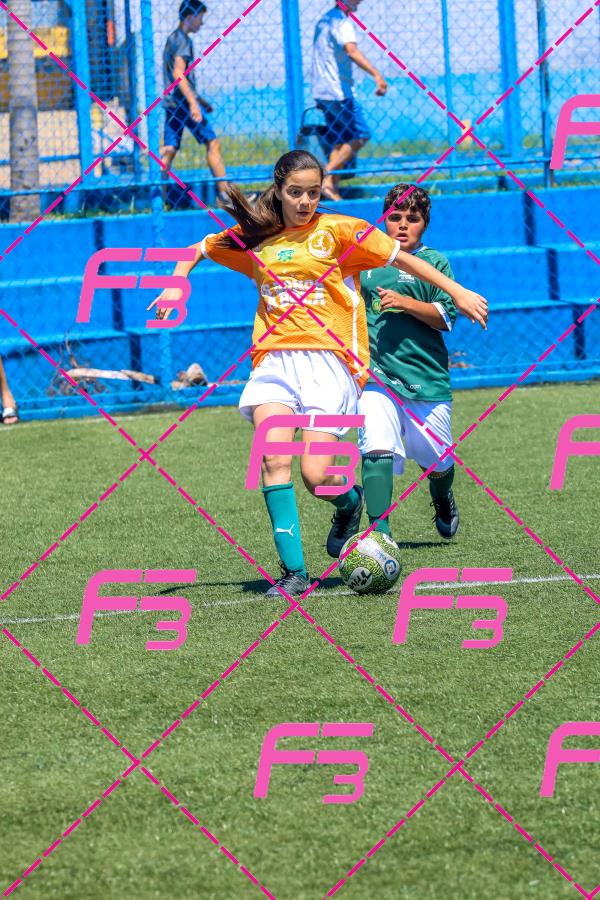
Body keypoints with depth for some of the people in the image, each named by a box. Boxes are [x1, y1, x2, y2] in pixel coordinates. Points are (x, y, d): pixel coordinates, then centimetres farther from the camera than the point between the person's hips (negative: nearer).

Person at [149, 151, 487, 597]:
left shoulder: (338, 231, 4)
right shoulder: (255, 239, 13)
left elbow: (402, 258, 6)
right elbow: (199, 251, 29)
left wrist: (458, 293, 5)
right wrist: (175, 286, 13)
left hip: (328, 359, -3)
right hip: (273, 360, 3)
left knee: (316, 476, -12)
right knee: (274, 460, -18)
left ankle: (350, 502, 26)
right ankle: (294, 572, -16)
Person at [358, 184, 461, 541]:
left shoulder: (434, 262, 3)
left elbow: (445, 317, -6)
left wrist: (404, 303, -17)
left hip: (426, 376, -1)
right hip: (376, 374, 1)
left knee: (438, 463, 13)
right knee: (376, 451, -22)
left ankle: (443, 499, 47)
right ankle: (379, 531, -24)